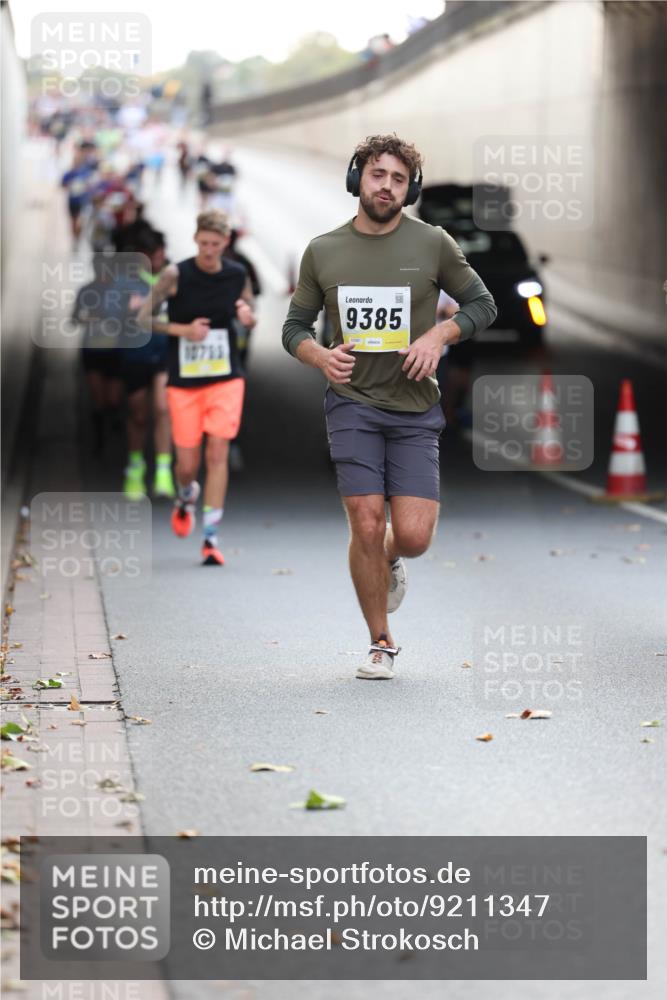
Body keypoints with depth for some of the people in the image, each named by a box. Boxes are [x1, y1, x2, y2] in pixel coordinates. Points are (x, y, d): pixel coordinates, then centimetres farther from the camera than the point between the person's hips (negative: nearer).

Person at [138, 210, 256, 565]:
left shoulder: (237, 275, 0)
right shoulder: (175, 275, -8)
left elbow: (249, 317, 15)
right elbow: (144, 318, -2)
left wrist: (248, 317, -9)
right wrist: (182, 330, -16)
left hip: (225, 379, 1)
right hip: (183, 380, -1)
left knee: (218, 453, -11)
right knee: (187, 463, 2)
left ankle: (211, 539, -8)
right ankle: (186, 499, 40)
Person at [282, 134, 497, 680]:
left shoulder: (433, 244, 1)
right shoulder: (323, 251, 4)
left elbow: (482, 304, 10)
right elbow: (295, 326, 12)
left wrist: (439, 335, -8)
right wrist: (322, 356, -9)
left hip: (415, 409, 0)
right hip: (352, 404, 0)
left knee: (413, 536, -9)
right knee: (367, 527, -8)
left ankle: (391, 562, 30)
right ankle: (381, 644, 9)